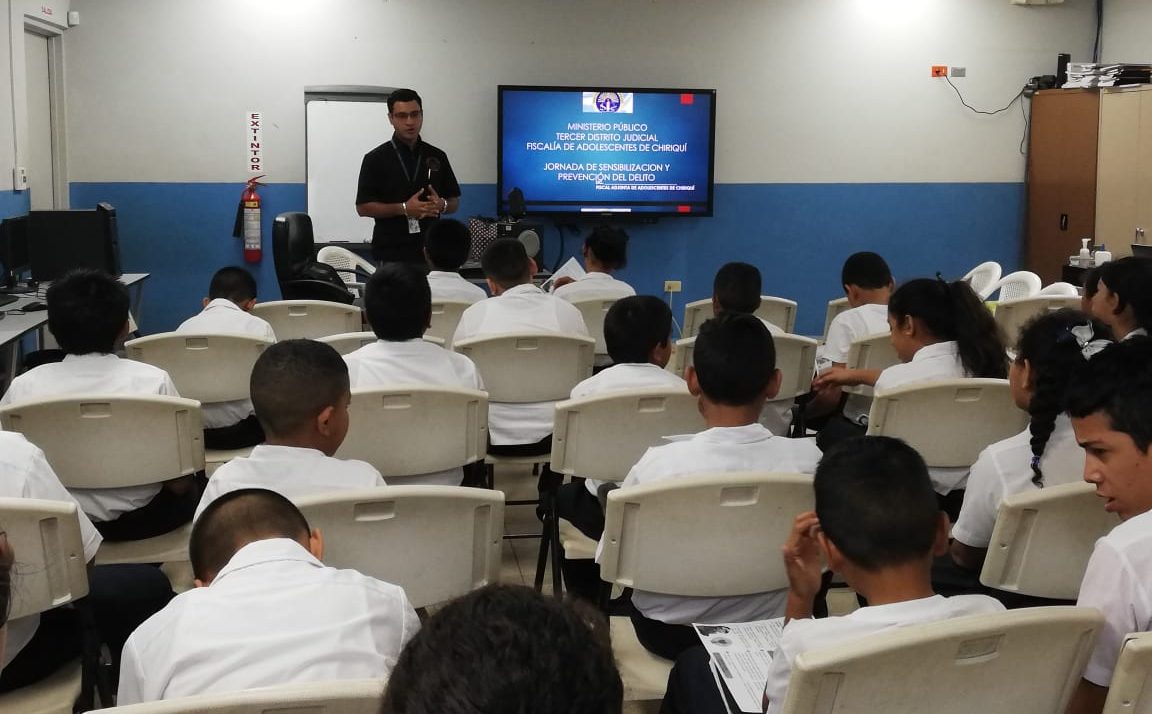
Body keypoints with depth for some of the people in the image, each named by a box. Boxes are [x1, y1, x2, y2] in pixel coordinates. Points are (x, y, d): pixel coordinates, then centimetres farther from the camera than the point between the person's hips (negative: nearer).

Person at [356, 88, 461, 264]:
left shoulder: (437, 157, 10)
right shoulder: (375, 159, 1)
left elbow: (454, 202, 15)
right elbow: (363, 207, -3)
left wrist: (441, 205, -9)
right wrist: (404, 208, -15)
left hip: (430, 250, 3)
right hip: (391, 255, -3)